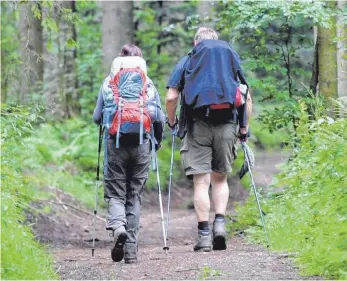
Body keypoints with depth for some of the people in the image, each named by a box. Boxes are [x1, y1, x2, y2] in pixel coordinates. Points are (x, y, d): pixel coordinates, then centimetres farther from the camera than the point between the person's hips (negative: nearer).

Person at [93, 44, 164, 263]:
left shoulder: (108, 84, 8)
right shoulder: (149, 85, 9)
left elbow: (97, 117, 7)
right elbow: (160, 118, 4)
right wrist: (158, 140, 20)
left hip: (116, 143, -1)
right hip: (142, 144, 1)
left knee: (116, 192, 5)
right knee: (135, 194, 6)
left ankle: (117, 225, -26)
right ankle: (131, 248, 3)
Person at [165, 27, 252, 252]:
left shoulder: (187, 61, 11)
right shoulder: (233, 58, 17)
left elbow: (171, 98, 2)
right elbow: (247, 98, 12)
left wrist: (172, 123, 16)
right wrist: (244, 129, 17)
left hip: (198, 125, -2)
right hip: (227, 125, 2)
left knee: (201, 181, -1)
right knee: (220, 178, 15)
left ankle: (204, 235, -6)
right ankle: (220, 223, -4)